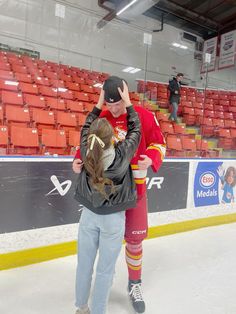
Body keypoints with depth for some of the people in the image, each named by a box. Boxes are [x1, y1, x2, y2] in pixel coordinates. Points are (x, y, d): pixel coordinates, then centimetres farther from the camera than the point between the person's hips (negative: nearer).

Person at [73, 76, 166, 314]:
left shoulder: (144, 117, -7)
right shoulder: (100, 118, -1)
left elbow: (158, 143, 0)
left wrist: (151, 159, -20)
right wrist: (79, 160, -12)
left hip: (135, 188, -1)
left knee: (134, 238, 10)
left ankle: (134, 284, 35)